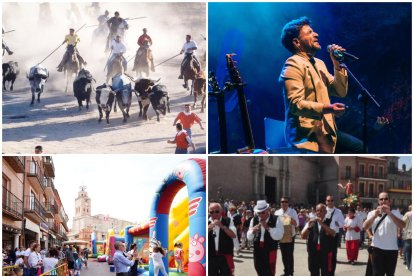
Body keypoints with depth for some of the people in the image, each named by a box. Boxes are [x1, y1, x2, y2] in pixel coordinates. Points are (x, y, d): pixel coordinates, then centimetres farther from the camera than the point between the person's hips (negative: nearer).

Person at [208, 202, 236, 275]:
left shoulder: (227, 221, 2)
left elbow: (233, 235, -8)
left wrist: (222, 226, -18)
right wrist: (210, 227, -20)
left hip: (225, 256, -1)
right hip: (211, 256, 1)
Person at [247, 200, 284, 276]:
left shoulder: (276, 220, -8)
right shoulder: (254, 220, 5)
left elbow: (278, 236, -17)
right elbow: (249, 237, 5)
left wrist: (267, 227, -26)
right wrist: (253, 231, -16)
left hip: (270, 251, -4)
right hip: (257, 251, 4)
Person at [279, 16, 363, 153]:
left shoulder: (319, 63, 18)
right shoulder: (293, 65, -10)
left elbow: (340, 91, 14)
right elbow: (296, 104, -21)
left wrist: (337, 64, 2)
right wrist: (327, 108, -31)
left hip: (324, 130, 9)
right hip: (306, 134, -9)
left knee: (358, 146, -3)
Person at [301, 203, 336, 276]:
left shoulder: (330, 222, 2)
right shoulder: (311, 222, 8)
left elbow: (333, 234, -16)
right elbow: (303, 236, 0)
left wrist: (322, 224, -25)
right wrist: (309, 226, -16)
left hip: (326, 252, -3)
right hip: (313, 251, 3)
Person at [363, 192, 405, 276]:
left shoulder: (395, 213, 2)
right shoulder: (372, 213, 5)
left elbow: (403, 225, -16)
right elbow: (365, 227, -9)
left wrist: (389, 213, -27)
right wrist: (375, 215, -24)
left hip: (392, 249, 1)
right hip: (377, 248, 0)